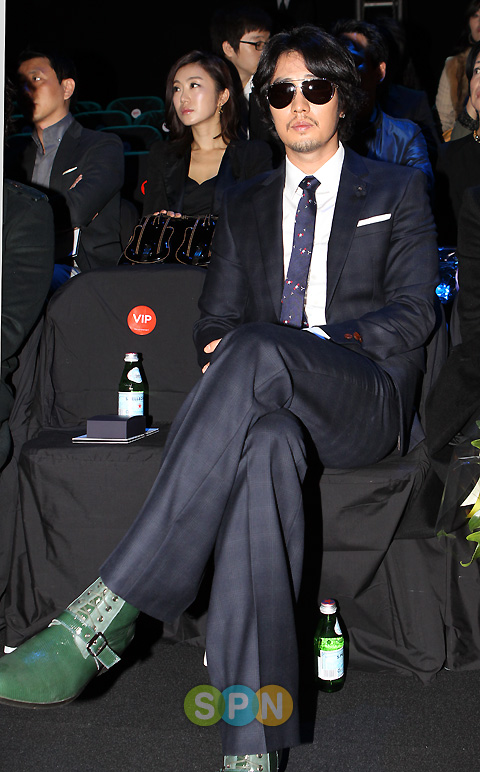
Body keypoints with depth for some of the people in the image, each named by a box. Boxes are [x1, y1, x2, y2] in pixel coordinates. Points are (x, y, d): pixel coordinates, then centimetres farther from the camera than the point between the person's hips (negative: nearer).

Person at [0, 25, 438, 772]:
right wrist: (225, 360, -7)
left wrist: (307, 345, -12)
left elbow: (413, 315, 4)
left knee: (256, 348, -37)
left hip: (368, 402, -2)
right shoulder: (244, 205, 26)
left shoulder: (398, 191, 16)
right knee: (269, 445, -39)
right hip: (277, 402, 2)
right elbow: (214, 323, 19)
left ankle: (103, 616, -43)